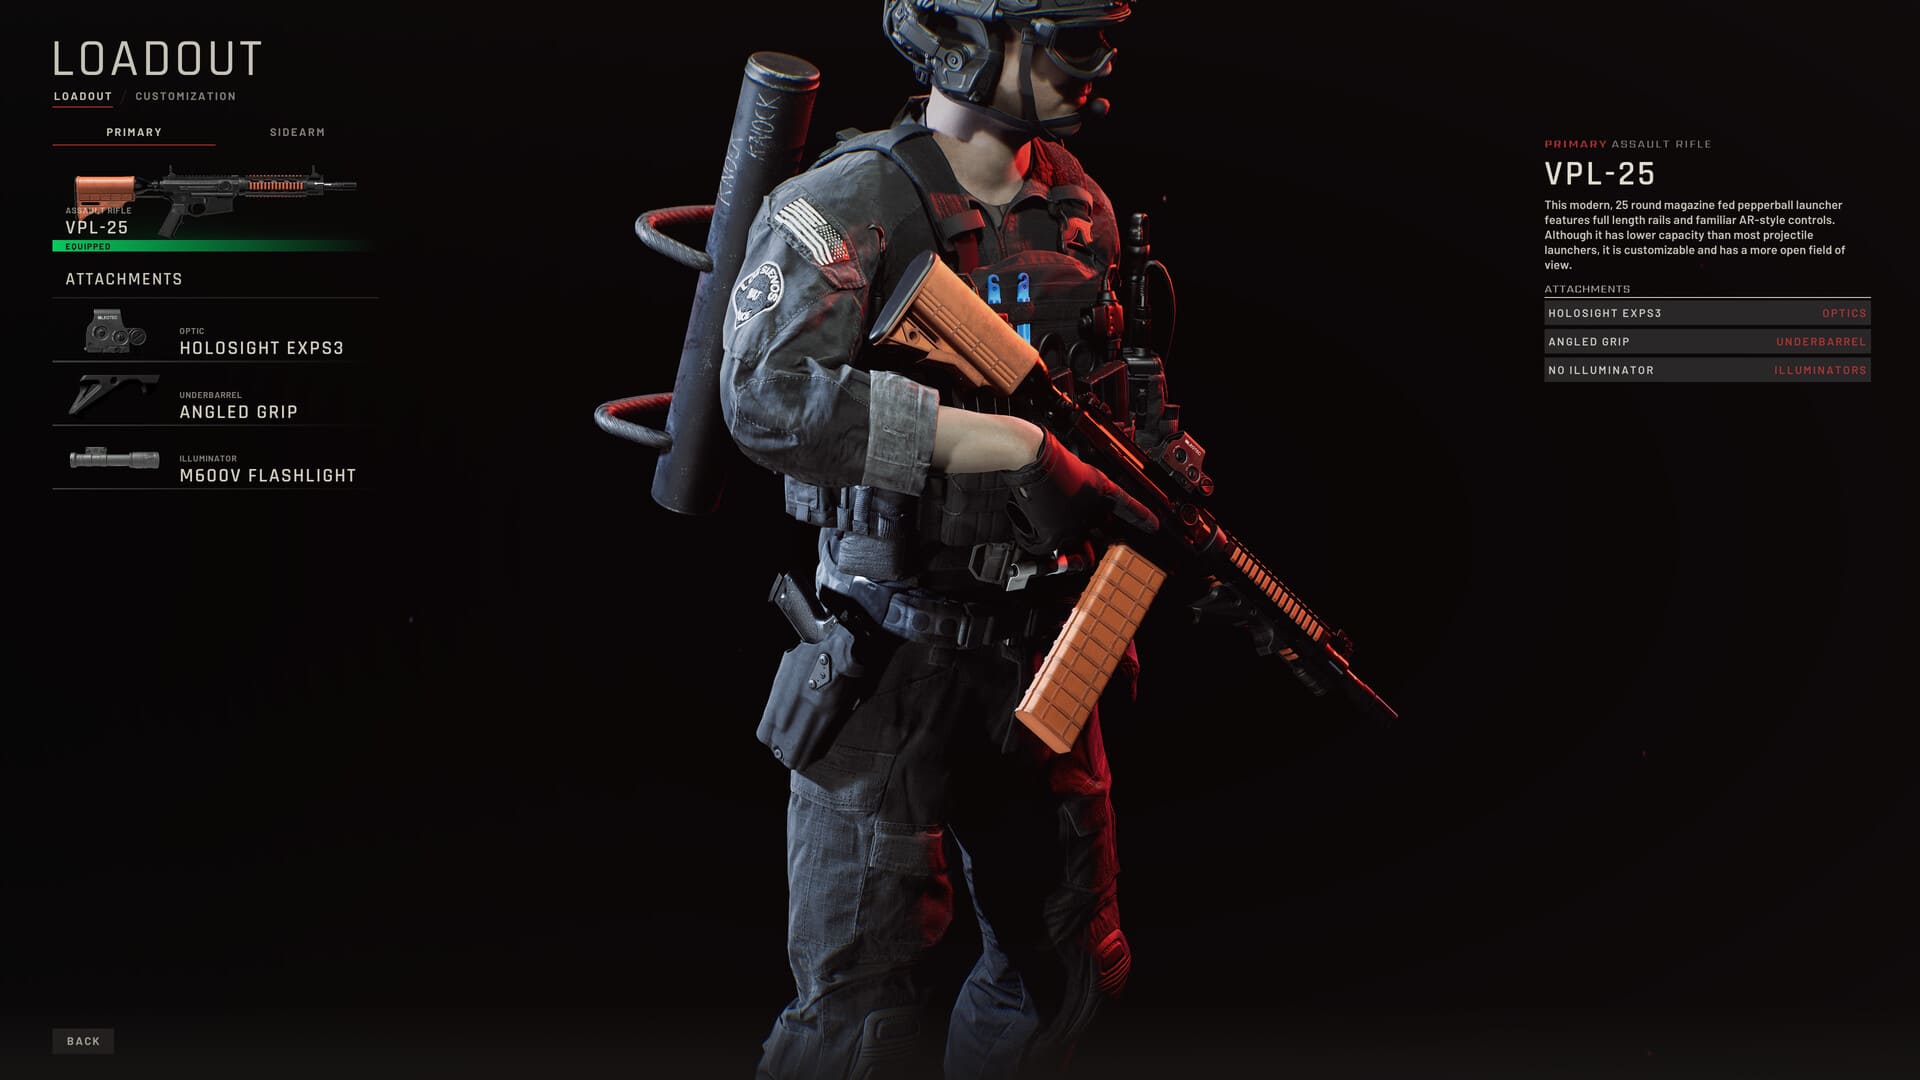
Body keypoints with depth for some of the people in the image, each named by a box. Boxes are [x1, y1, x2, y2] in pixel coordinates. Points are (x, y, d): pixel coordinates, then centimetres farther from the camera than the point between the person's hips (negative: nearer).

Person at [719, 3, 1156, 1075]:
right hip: (890, 655, -6)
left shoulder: (1081, 206, 8)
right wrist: (1006, 445, -30)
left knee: (1064, 965, 18)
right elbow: (769, 395, -29)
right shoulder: (851, 203, -14)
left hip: (1036, 640, 7)